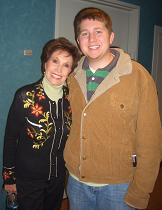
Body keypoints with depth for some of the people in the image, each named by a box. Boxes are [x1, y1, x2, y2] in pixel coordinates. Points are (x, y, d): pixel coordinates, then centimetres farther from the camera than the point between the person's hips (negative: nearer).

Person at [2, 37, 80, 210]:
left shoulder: (70, 97, -8)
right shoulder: (25, 96, -19)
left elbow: (68, 135, 4)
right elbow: (10, 138, -11)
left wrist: (68, 169, 8)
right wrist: (8, 177, -6)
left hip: (59, 176, 4)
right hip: (28, 178, -4)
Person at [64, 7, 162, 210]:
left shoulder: (138, 76, -14)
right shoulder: (73, 77, -1)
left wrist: (139, 193, -10)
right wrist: (69, 165, 5)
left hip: (117, 185, -3)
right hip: (76, 180, 4)